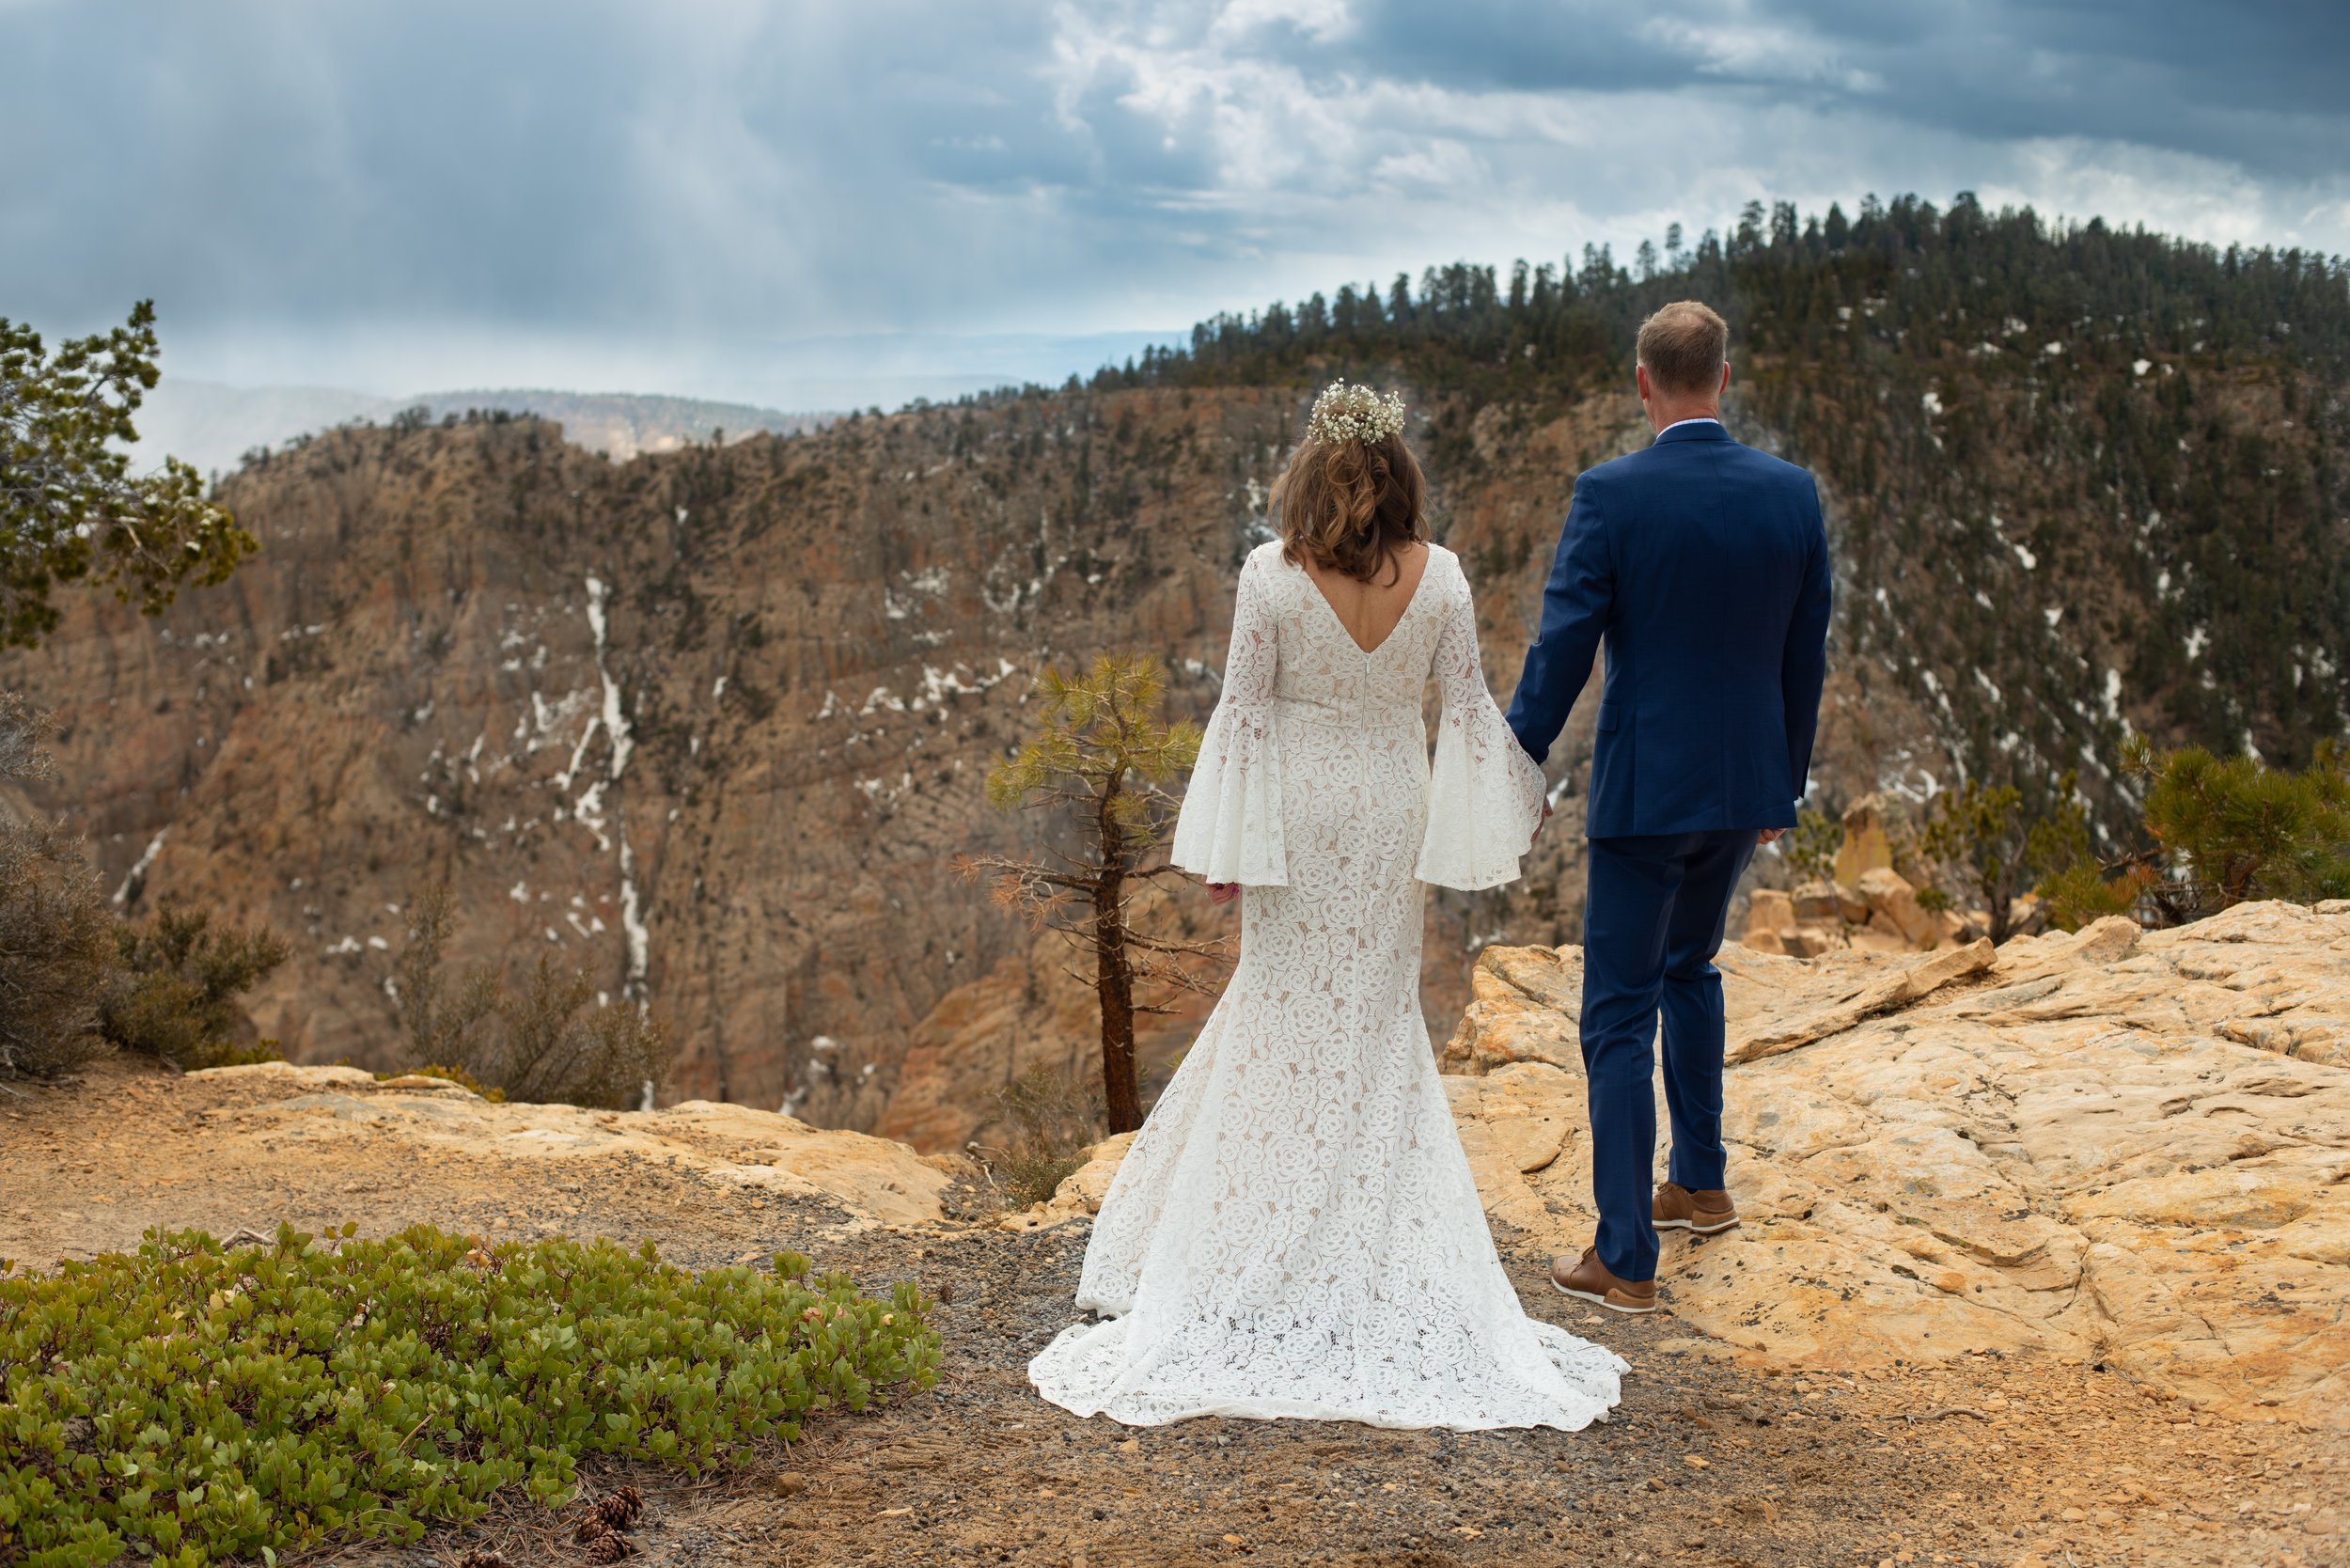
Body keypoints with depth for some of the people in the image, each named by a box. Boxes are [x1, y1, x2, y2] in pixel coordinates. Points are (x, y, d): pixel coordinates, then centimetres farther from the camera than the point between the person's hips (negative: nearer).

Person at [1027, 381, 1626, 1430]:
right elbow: (1468, 706, -2)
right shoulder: (1439, 578, -8)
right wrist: (1520, 793, 13)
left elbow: (1244, 707, -11)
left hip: (1297, 807, -2)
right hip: (1391, 806, 2)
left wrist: (1227, 847, -5)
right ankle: (1380, 1245, 18)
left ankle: (1269, 1231, 16)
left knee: (1287, 1005, 10)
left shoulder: (1271, 574, -14)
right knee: (1377, 1013, 12)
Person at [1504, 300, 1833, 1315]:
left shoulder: (1611, 496, -15)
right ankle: (1699, 1185, 37)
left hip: (1644, 791, -5)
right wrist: (1784, 783, 17)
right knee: (1687, 968, 28)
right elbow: (1805, 657, 6)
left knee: (1620, 1015, 2)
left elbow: (1561, 651, -13)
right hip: (1745, 785, 6)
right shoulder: (1793, 493, -1)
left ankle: (1625, 1261, 5)